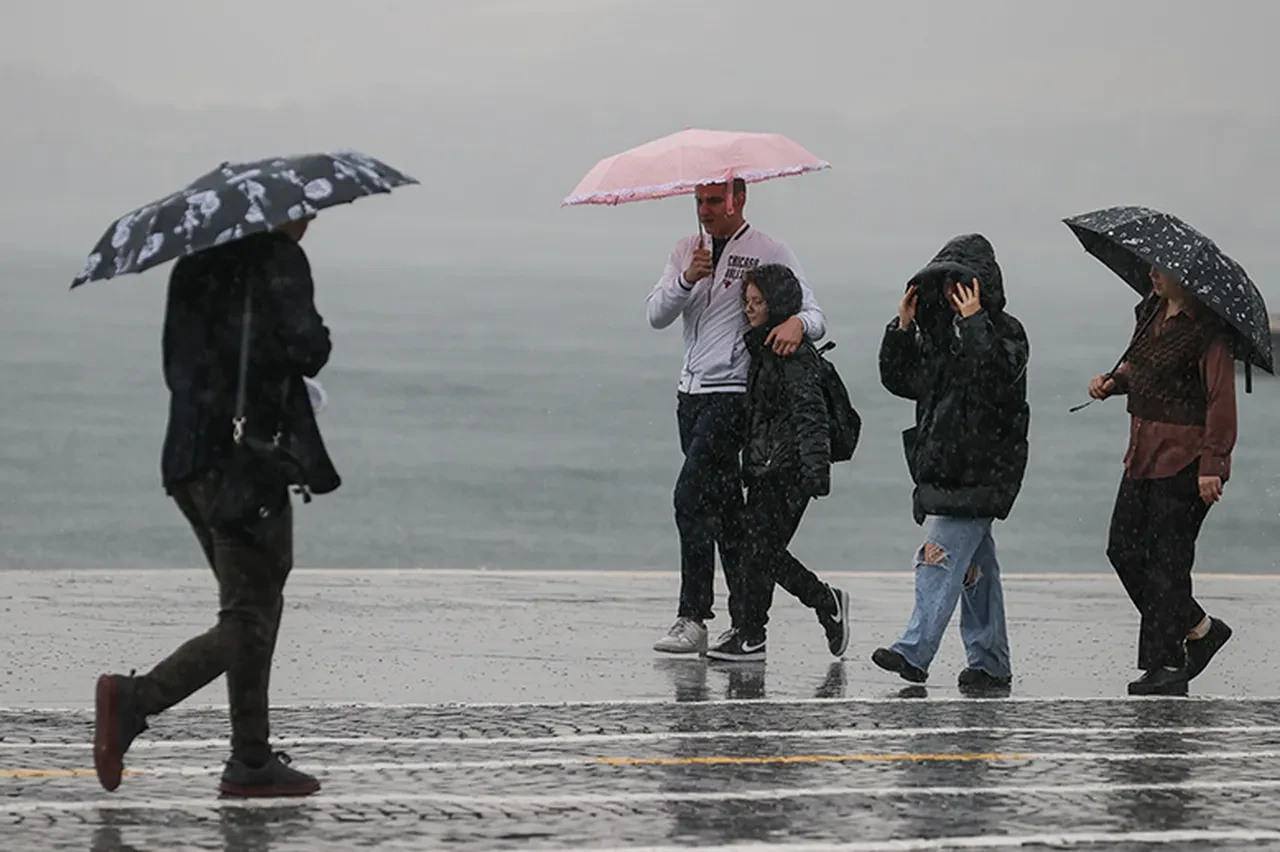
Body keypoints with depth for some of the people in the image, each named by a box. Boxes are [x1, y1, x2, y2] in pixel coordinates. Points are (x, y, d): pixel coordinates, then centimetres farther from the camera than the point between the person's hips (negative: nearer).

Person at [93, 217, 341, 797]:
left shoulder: (196, 262, 16)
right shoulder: (279, 259, -9)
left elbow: (177, 367, 21)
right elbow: (303, 350, -19)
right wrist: (319, 342, 1)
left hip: (189, 458, 9)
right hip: (247, 460, -9)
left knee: (255, 612, 16)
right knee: (247, 622, -4)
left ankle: (253, 762, 15)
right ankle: (134, 699, -18)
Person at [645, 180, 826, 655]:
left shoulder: (770, 254, -2)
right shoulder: (687, 251, 14)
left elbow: (815, 319, -5)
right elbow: (656, 315, 3)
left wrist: (797, 323, -29)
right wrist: (687, 279, -15)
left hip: (733, 396, -7)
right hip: (691, 393, 7)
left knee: (692, 497, -18)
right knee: (724, 508, 10)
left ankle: (693, 618, -18)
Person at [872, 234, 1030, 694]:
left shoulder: (1005, 331, -7)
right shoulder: (940, 332, 15)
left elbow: (999, 380, -25)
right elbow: (900, 380, 16)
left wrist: (975, 323, -25)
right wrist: (902, 328, 3)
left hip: (980, 470, -8)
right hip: (945, 464, 8)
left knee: (941, 555, -15)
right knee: (974, 565, 11)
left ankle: (914, 651, -21)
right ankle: (991, 664, 15)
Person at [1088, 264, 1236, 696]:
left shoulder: (1208, 329, -16)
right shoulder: (1152, 312, 10)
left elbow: (1221, 399, -18)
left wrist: (1211, 464, -22)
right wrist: (1112, 381, 4)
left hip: (1184, 460, -9)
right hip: (1145, 456, 9)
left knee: (1167, 562, -5)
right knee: (1124, 550, 10)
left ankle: (1165, 667, 3)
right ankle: (1200, 629, 22)